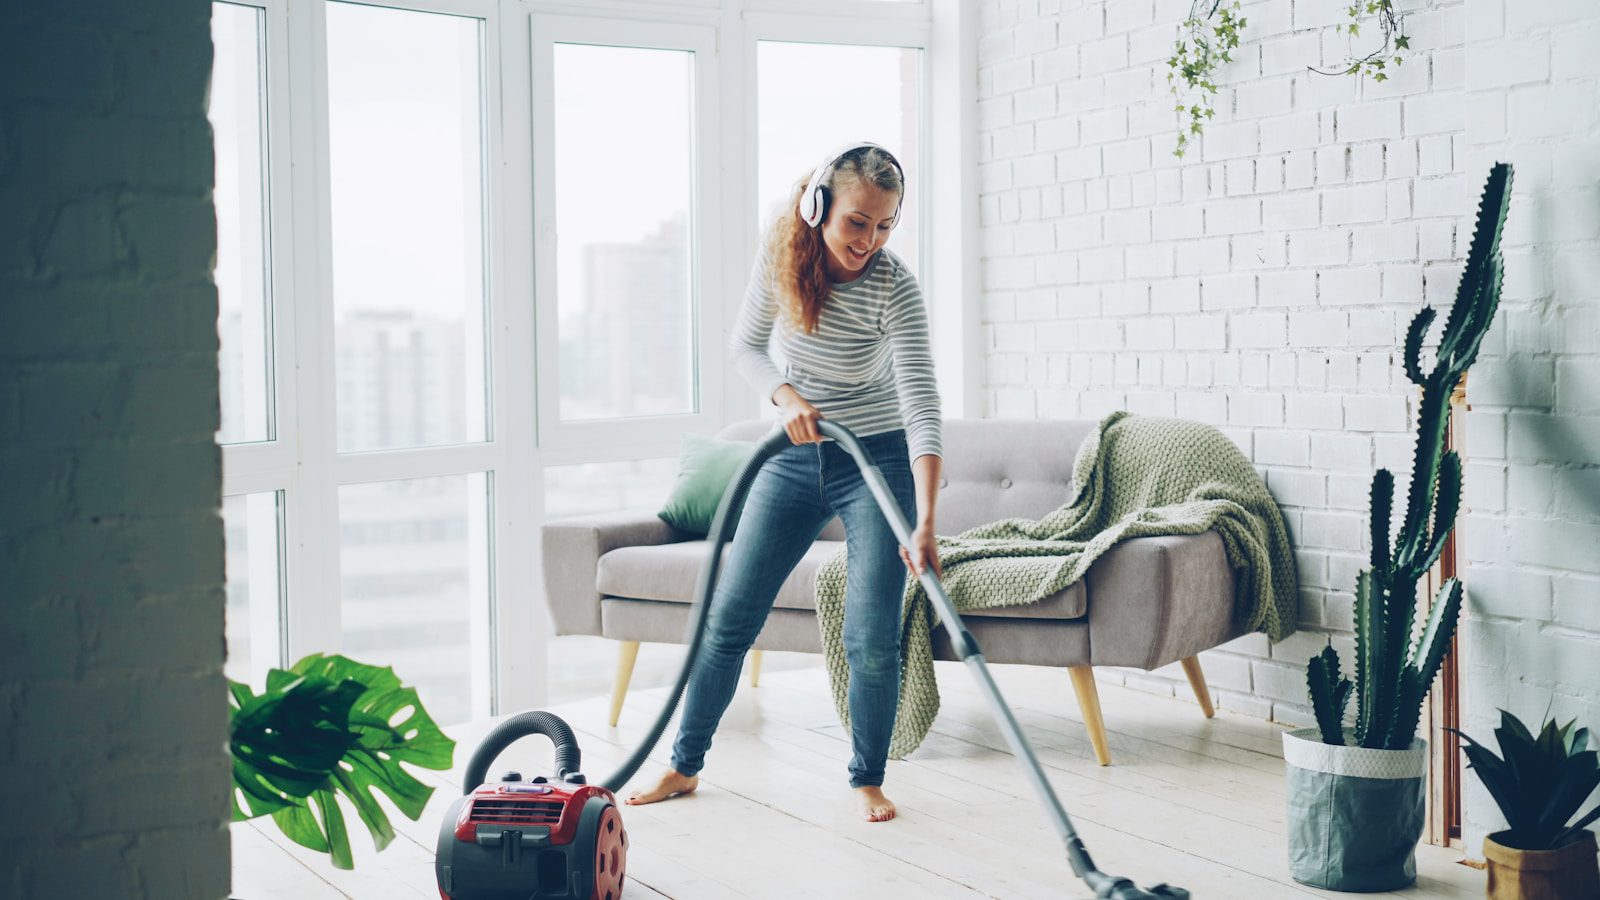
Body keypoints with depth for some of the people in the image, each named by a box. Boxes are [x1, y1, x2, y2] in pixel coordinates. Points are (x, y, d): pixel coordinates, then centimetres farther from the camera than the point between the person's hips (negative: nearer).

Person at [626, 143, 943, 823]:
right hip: (794, 457, 4)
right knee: (729, 616, 5)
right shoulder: (780, 254, -11)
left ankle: (867, 780, 11)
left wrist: (924, 525, -40)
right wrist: (787, 396, -17)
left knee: (872, 636, -10)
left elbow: (922, 407, -30)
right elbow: (745, 345, 4)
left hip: (877, 461, -3)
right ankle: (685, 764, 19)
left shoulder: (894, 288, -22)